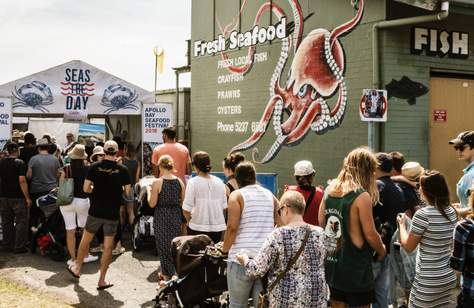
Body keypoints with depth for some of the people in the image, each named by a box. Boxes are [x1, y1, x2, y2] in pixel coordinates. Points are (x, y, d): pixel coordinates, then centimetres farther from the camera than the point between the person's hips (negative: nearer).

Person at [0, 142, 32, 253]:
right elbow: (22, 181, -20)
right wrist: (27, 198, -16)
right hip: (17, 197, -6)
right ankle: (19, 247, 2)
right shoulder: (20, 163, -13)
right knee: (21, 222, 2)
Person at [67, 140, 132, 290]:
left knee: (85, 240, 20)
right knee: (108, 247, 7)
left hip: (95, 211, 1)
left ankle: (77, 268, 36)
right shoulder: (122, 170, -7)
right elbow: (128, 192, -3)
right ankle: (102, 280, 11)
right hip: (113, 214, -1)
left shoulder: (95, 167, -6)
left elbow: (85, 189, -5)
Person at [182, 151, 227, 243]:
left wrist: (189, 221, 7)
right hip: (218, 227, 4)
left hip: (198, 228, -3)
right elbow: (224, 206, 7)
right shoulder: (219, 182, 2)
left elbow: (186, 210, -11)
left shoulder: (193, 182, -10)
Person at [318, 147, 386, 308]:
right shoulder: (361, 196, -17)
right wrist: (382, 251, 4)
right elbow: (370, 234, -14)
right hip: (355, 267, -6)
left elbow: (321, 224, 10)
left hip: (331, 264, 6)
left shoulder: (329, 189, 2)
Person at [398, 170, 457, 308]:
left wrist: (401, 224, 6)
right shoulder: (452, 212, 1)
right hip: (449, 277, 7)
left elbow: (408, 247, -9)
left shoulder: (423, 214, -19)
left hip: (428, 281, -7)